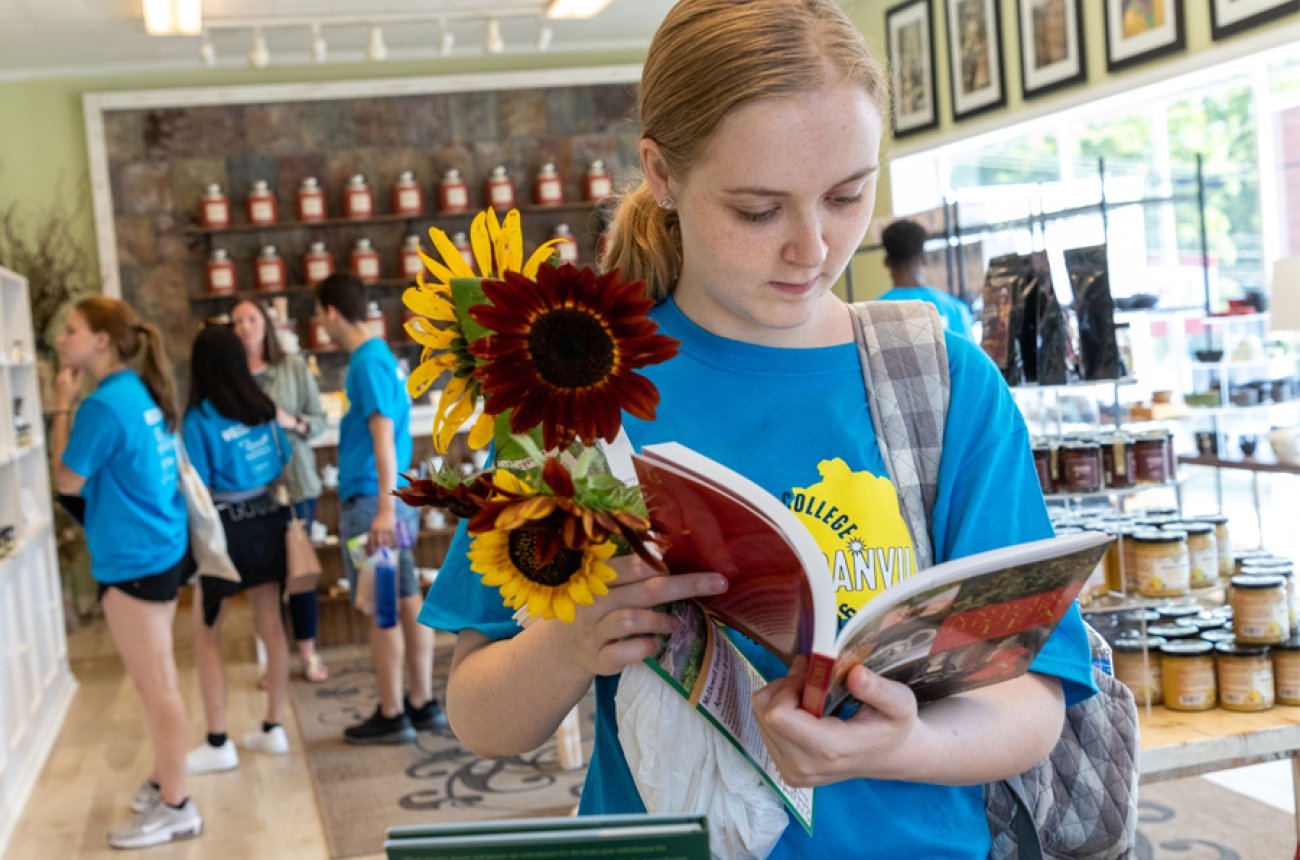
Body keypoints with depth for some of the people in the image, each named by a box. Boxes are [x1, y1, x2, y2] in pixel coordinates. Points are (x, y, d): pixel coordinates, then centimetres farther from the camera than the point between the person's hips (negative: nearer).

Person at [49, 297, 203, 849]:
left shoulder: (104, 404, -19)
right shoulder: (141, 392, 9)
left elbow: (67, 481, -10)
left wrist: (62, 406, -7)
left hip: (134, 560, -10)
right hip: (161, 550, 10)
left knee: (156, 686, -1)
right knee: (156, 681, 20)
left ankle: (175, 808, 9)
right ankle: (165, 781, 32)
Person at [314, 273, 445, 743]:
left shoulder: (366, 363, -14)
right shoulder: (382, 355, 14)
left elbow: (383, 436, -22)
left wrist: (383, 507, -26)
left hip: (371, 501, -9)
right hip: (395, 498, 9)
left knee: (381, 610, -1)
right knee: (407, 601, 12)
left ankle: (391, 716, 6)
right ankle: (423, 703, 19)